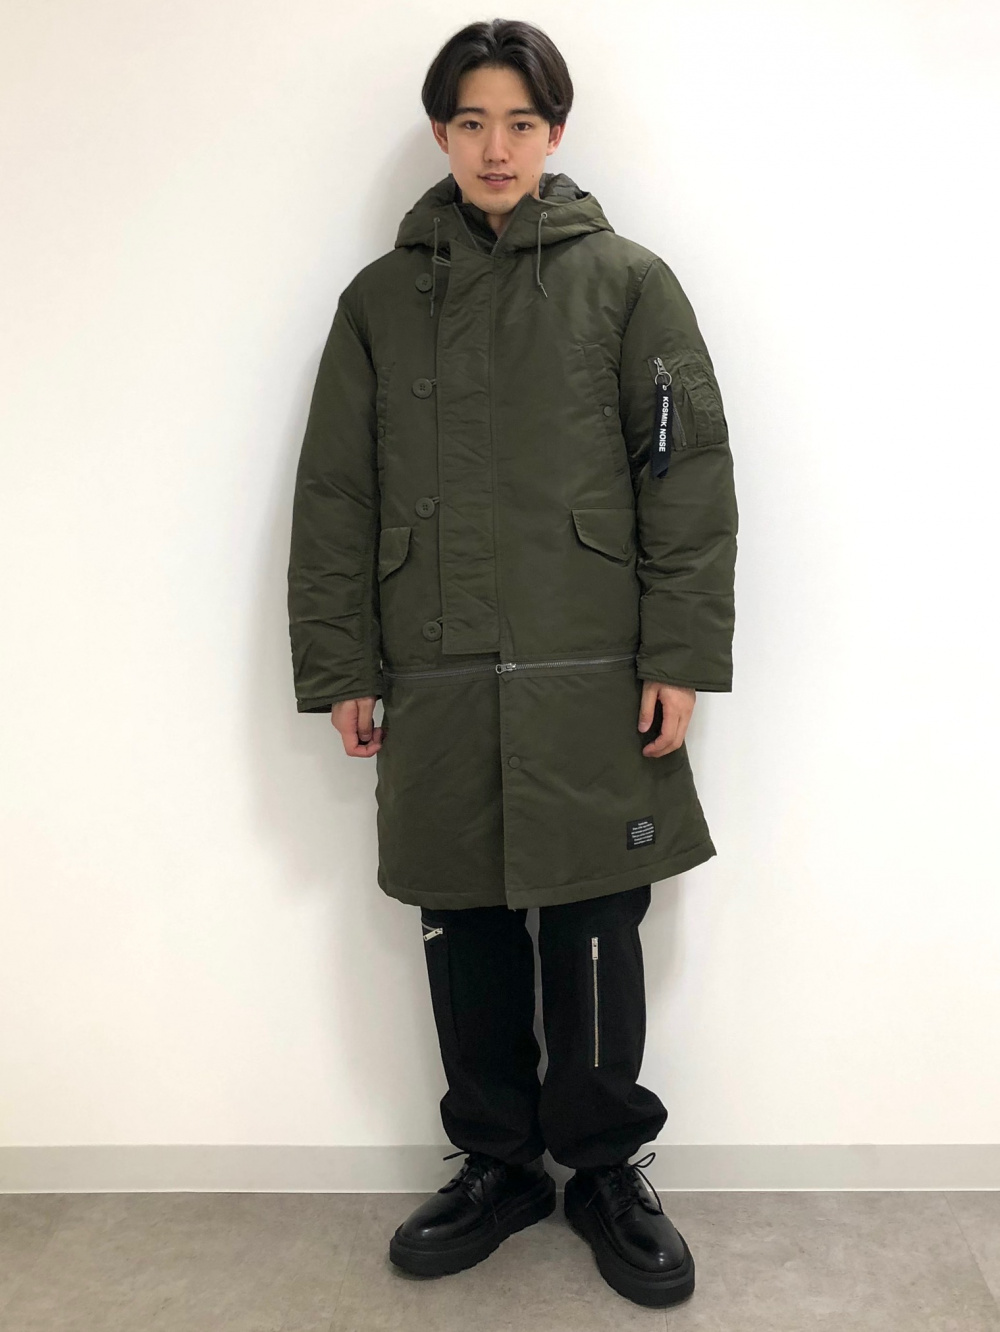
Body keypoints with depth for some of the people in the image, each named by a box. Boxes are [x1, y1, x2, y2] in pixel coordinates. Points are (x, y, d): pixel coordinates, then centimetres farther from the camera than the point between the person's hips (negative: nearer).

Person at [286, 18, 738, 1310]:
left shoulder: (627, 280, 4)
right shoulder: (380, 298, 10)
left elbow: (689, 470, 0)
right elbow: (333, 496, 9)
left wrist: (680, 656, -7)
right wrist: (338, 668, 4)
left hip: (591, 676, -2)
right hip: (434, 681, 3)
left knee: (593, 927, 4)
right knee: (463, 928, 9)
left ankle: (605, 1167, 24)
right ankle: (497, 1163, 28)